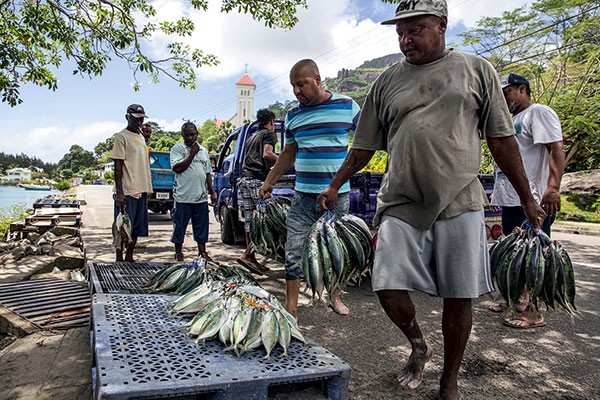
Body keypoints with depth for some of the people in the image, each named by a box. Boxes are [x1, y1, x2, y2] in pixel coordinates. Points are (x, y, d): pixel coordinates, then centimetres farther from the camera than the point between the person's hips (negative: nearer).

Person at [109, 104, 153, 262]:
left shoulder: (141, 136, 17)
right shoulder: (122, 136, -6)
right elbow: (118, 166, -12)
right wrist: (119, 193, -18)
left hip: (141, 190, 8)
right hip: (127, 191, -8)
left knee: (137, 228, 12)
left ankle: (129, 257, 22)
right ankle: (119, 259, 8)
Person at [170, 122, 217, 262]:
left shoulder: (204, 151, 16)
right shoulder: (177, 148, 0)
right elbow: (177, 168, -14)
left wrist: (212, 192, 14)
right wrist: (192, 153, -12)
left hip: (201, 197, 5)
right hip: (183, 196, -4)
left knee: (202, 226, 10)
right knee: (180, 226, 3)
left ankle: (202, 252, 21)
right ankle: (178, 253, 16)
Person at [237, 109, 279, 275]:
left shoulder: (252, 137, 28)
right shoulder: (269, 134, 4)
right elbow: (267, 154, -14)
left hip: (245, 179, 9)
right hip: (258, 180, -8)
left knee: (249, 220, 8)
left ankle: (252, 259, 11)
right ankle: (247, 255, -17)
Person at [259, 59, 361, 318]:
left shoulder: (347, 106, 1)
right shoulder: (293, 115, 10)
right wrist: (269, 182, 17)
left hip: (338, 195, -2)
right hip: (303, 197, 2)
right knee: (294, 253, -2)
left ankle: (335, 297, 32)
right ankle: (291, 308, 8)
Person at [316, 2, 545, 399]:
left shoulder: (477, 69, 7)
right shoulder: (387, 81, 11)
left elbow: (502, 139, 7)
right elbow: (365, 145, 15)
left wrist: (526, 197, 7)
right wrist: (335, 185, 12)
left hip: (460, 203, -1)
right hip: (400, 204, 2)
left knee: (458, 297, 4)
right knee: (388, 287, -4)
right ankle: (419, 346, 28)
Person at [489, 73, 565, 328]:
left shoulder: (538, 112, -5)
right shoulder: (511, 120, 23)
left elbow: (556, 150, -17)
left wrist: (553, 187, -28)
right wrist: (498, 191, 23)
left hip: (531, 201, -9)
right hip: (511, 200, 10)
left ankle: (535, 314, 2)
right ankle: (518, 300, 27)